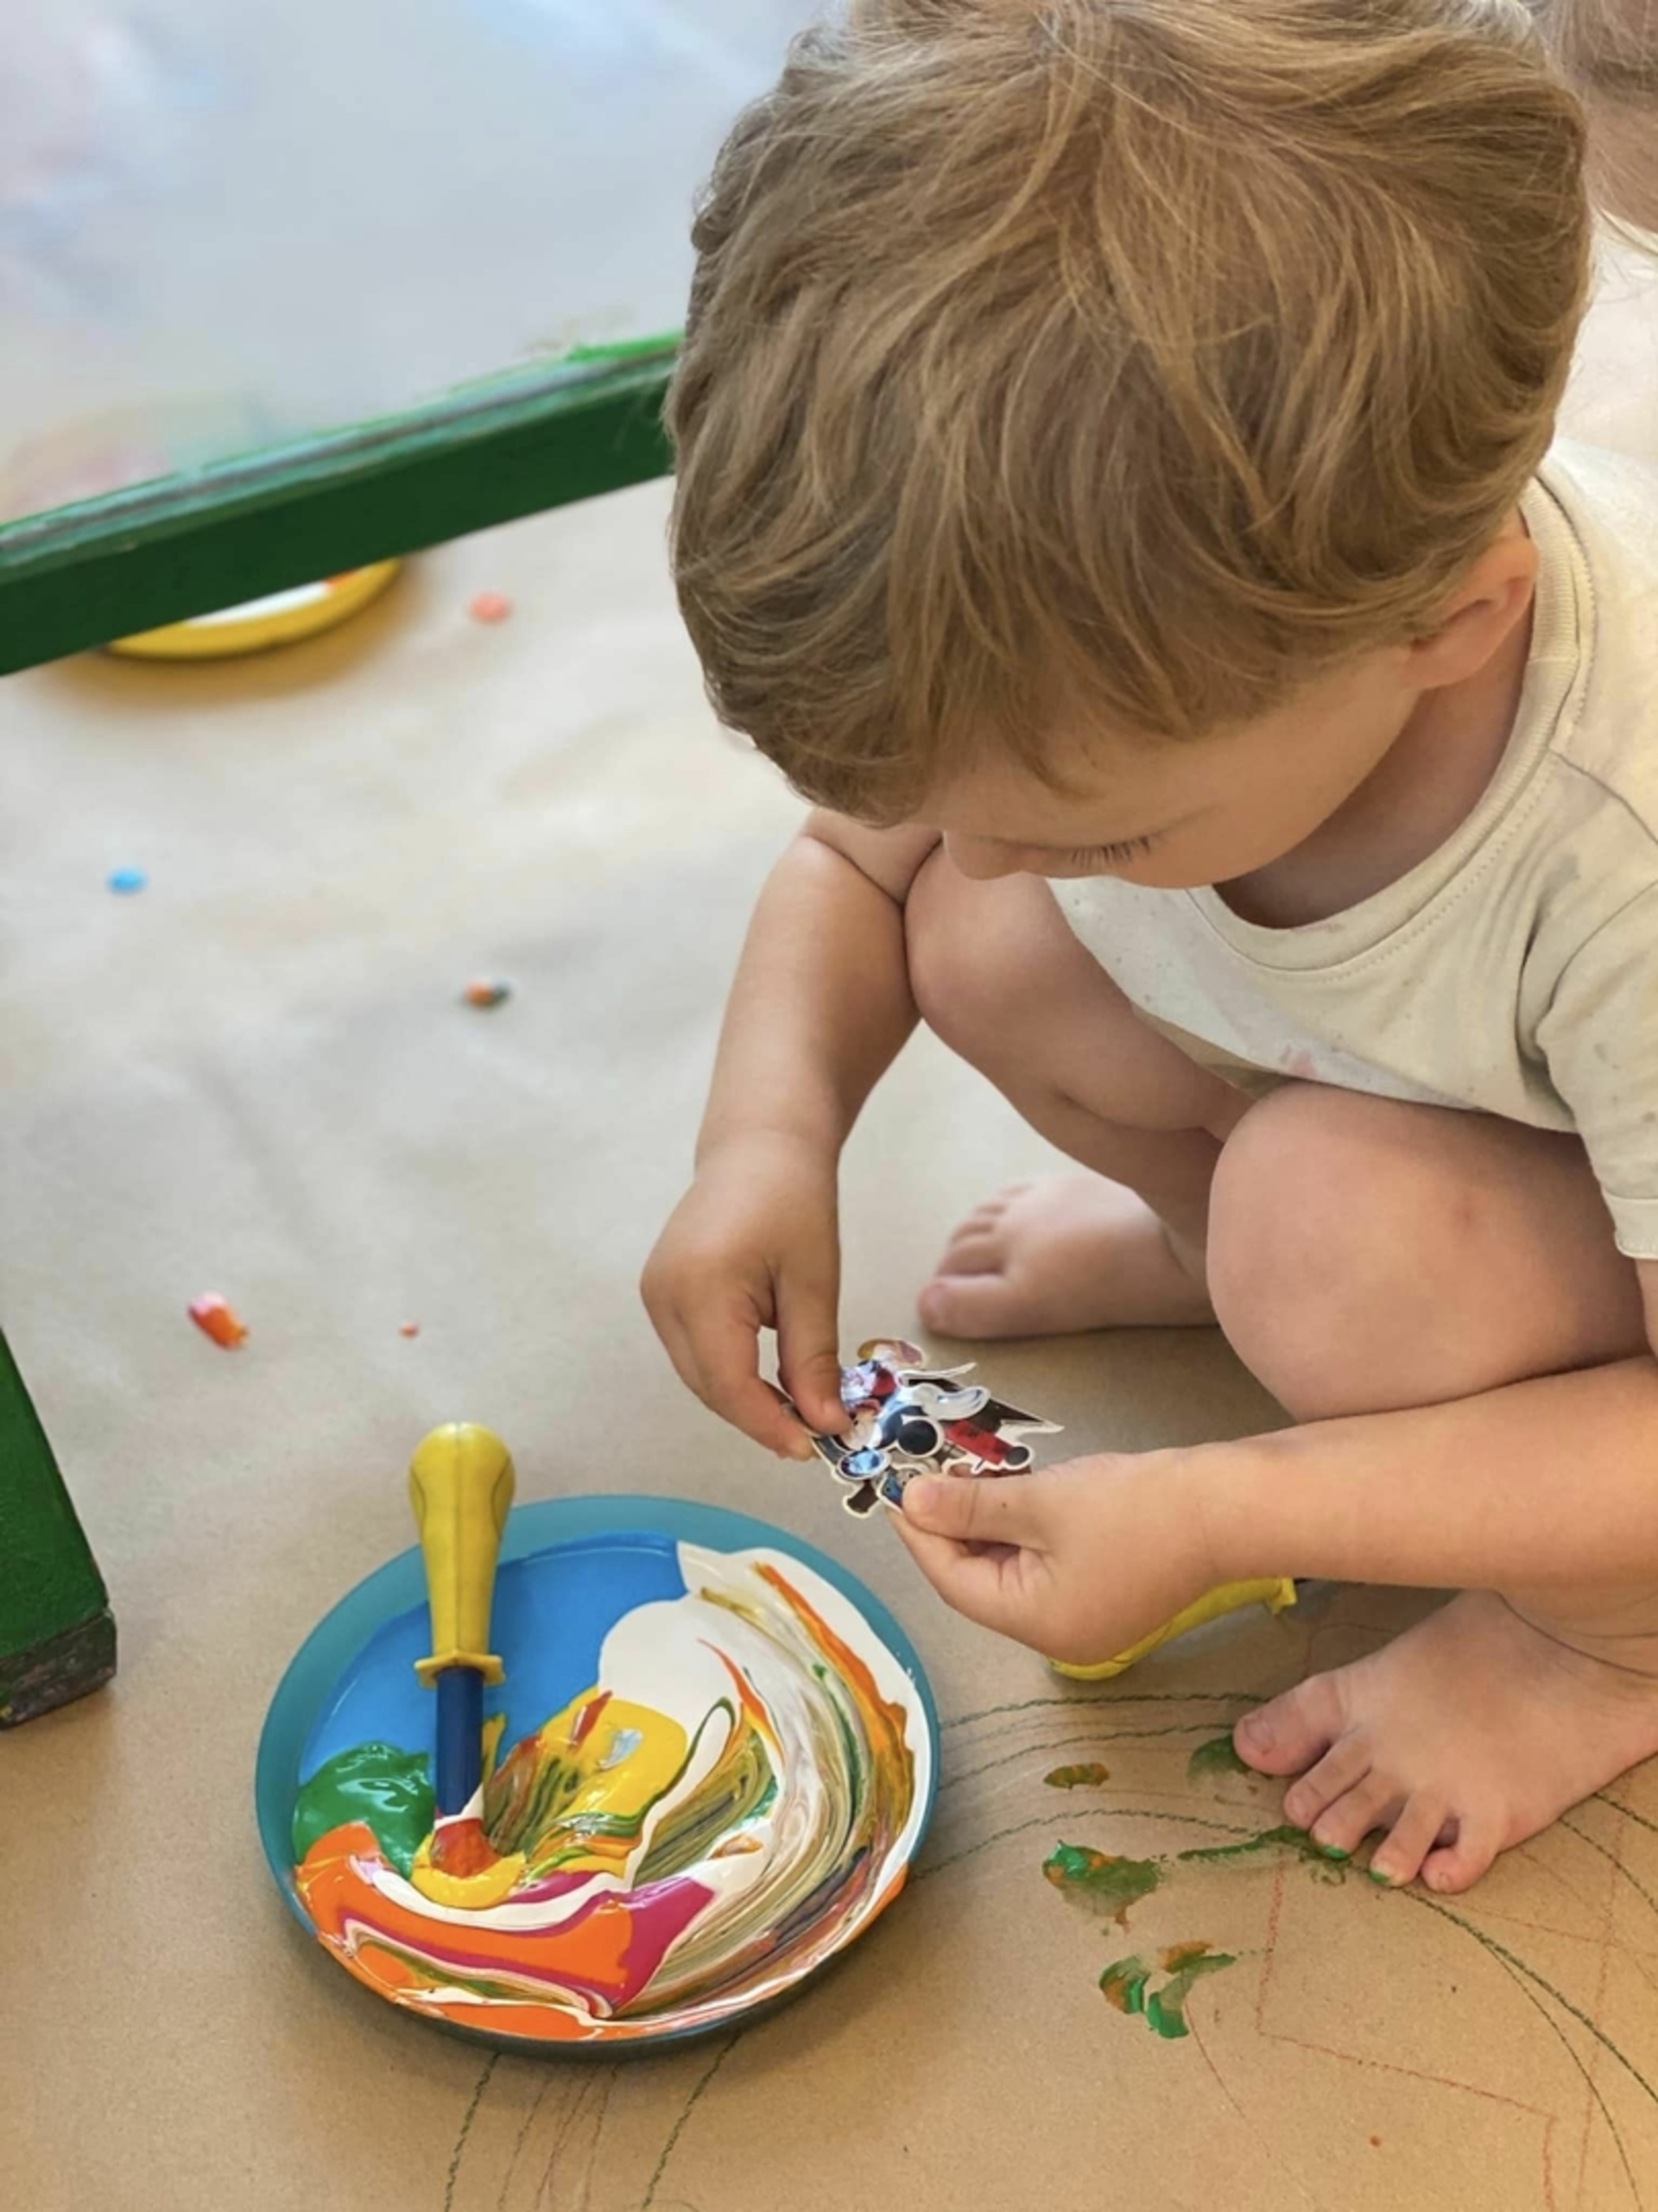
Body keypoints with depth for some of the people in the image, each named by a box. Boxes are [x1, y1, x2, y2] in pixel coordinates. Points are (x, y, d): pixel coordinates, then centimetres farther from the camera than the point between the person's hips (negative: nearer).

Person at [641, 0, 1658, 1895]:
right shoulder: (1120, 625, -25)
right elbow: (857, 856, -5)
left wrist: (1216, 1517, -36)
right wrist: (770, 1128, -24)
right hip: (1347, 1074, 6)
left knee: (1340, 1233, -35)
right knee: (980, 943, -17)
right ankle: (1222, 1235, 14)